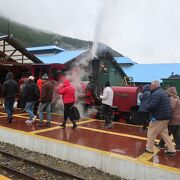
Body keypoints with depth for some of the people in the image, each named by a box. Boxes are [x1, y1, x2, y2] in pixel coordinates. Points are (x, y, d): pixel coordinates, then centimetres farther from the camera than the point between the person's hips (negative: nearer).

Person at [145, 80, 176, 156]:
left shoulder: (156, 94, -18)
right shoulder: (162, 92, 16)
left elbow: (152, 106, -26)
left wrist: (146, 106, -5)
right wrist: (149, 105, 10)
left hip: (159, 117, -10)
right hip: (165, 117, 10)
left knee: (151, 133, 4)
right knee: (164, 133, 18)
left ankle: (149, 149, 15)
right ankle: (171, 150, 19)